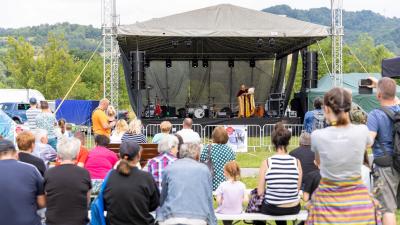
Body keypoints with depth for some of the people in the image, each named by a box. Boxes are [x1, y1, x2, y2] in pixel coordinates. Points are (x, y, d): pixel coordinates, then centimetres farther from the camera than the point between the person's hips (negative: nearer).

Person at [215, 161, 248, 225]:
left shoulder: (222, 185, -17)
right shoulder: (242, 185, -8)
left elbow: (218, 201, -17)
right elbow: (246, 199, -6)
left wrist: (223, 202, 4)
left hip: (224, 212, -3)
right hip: (237, 212, 3)